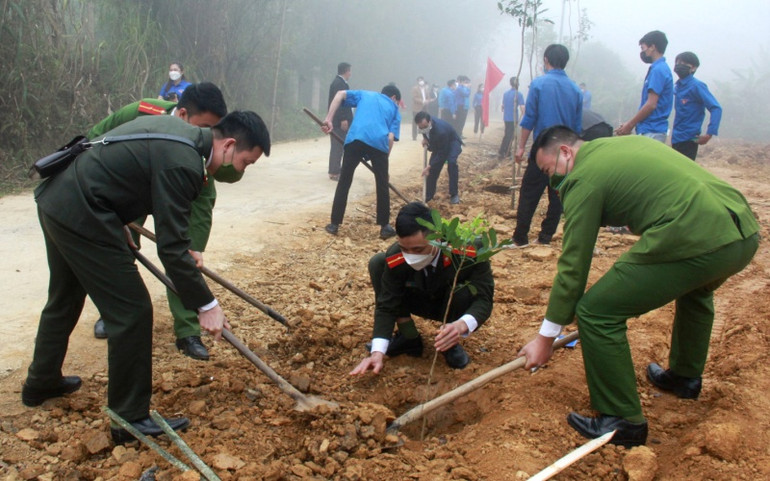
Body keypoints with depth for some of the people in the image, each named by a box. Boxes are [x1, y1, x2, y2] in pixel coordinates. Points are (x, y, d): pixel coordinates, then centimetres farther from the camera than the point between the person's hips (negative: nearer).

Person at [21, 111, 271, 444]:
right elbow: (171, 248, -23)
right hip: (81, 215, -11)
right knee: (131, 311, -4)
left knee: (64, 298, 27)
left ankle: (41, 382, 48)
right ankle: (131, 417, 7)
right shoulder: (182, 163, -22)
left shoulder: (179, 130, 7)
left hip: (55, 197, 11)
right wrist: (206, 305, -18)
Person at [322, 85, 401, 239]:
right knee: (382, 186, 14)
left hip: (355, 139, 1)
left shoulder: (364, 94, 31)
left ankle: (334, 224, 14)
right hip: (379, 143, -1)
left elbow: (340, 94, 14)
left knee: (344, 183, 11)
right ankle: (385, 227, 19)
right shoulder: (394, 109, 27)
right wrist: (384, 158, 17)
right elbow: (391, 137, 12)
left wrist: (328, 119, 10)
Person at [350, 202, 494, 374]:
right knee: (378, 263, -21)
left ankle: (451, 343, -5)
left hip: (457, 306, -2)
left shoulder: (469, 251, -37)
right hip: (422, 301, 2)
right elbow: (386, 306, -25)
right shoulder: (395, 258, -31)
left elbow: (484, 298, -33)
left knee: (466, 291, -38)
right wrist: (378, 351, -38)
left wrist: (462, 324, -55)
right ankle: (409, 338, -6)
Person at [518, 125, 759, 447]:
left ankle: (623, 421, 8)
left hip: (696, 243, -10)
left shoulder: (584, 178, 0)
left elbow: (573, 265, -1)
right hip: (745, 232, 10)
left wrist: (546, 339, 7)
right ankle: (686, 376, 54)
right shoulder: (627, 143, 25)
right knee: (695, 289, 40)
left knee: (595, 312, -2)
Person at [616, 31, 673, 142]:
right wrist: (631, 124, 17)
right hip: (649, 129, 10)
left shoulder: (658, 70, -13)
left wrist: (630, 125, -10)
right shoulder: (660, 68, 18)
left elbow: (651, 104, -18)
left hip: (651, 132, -10)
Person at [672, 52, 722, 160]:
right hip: (676, 139, 8)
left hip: (688, 139, -8)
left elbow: (716, 108, -17)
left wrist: (709, 134, -25)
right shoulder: (677, 87, 11)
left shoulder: (696, 86, -11)